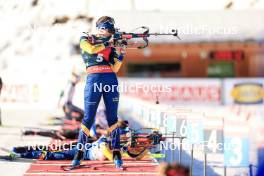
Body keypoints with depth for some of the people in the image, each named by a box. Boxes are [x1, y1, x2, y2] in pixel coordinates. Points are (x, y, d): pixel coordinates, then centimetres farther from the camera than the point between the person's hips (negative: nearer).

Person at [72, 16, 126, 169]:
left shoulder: (110, 46, 17)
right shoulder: (86, 39, 10)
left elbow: (115, 69, 11)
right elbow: (91, 50, -13)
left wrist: (120, 56, -4)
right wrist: (107, 43, -7)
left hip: (111, 80, 3)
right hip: (94, 80, -3)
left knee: (112, 117, 2)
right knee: (88, 118, -2)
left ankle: (117, 152, 4)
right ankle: (80, 152, 7)